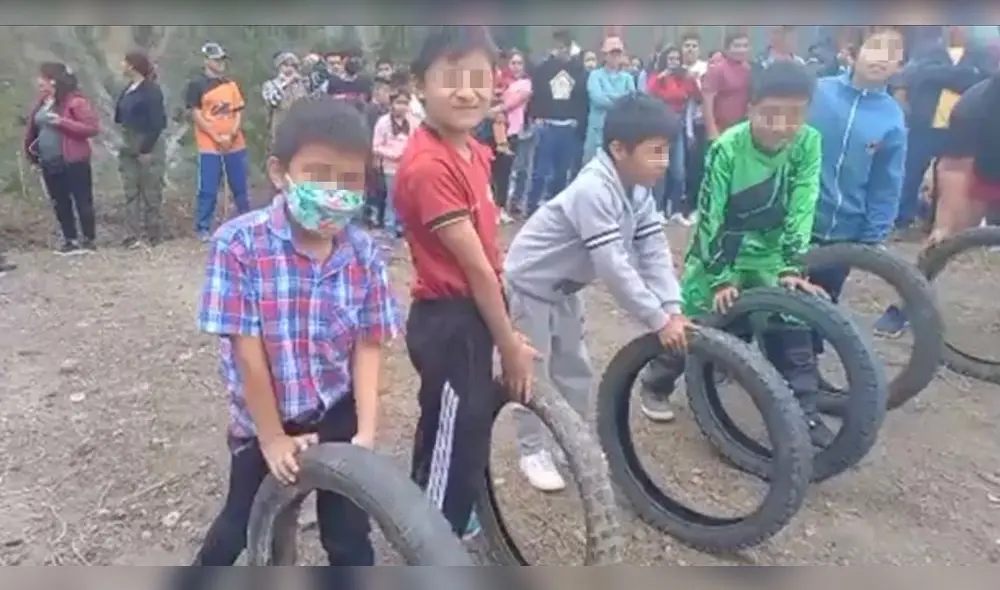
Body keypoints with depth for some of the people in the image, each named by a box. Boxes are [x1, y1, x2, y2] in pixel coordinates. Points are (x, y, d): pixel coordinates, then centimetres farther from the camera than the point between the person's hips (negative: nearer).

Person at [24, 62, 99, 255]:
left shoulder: (75, 101, -11)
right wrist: (31, 150, 12)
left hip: (73, 162, -8)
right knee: (59, 204, 12)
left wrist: (62, 122, -23)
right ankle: (70, 241, 20)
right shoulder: (43, 101, 12)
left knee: (82, 201, 1)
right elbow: (34, 128, 23)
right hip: (49, 163, 8)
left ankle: (89, 241, 9)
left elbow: (93, 127, -18)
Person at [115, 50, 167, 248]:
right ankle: (135, 234, 10)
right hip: (129, 148, 8)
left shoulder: (151, 90, -11)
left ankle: (153, 234, 9)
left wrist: (146, 149, -17)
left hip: (149, 148, -8)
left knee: (151, 193, 0)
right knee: (131, 192, 6)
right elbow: (120, 117, 16)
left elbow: (158, 123, -16)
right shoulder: (128, 90, 12)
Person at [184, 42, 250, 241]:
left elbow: (238, 112, 11)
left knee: (241, 187, 10)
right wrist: (217, 137, -13)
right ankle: (203, 229, 5)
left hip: (236, 145, 4)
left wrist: (233, 133, -6)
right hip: (209, 147, -4)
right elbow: (197, 116, -6)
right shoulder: (196, 85, -2)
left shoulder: (231, 84, 13)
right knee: (208, 190, -3)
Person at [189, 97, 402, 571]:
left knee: (348, 535, 11)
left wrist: (367, 431, -15)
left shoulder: (364, 253, -12)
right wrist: (273, 438, -12)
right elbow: (248, 351, -18)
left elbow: (368, 345, -8)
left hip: (338, 415, 1)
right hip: (262, 421, -1)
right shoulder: (240, 243, -22)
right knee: (243, 522, 21)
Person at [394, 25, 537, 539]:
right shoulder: (428, 166, -25)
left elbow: (488, 251, 6)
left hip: (470, 317, 10)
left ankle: (434, 522, 50)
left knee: (448, 435, 27)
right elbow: (477, 268, -20)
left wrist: (507, 332, 8)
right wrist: (510, 347, -12)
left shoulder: (472, 151, 4)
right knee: (459, 443, 4)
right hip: (450, 322, -10)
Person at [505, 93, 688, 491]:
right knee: (534, 373, 2)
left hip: (565, 285, 9)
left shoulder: (638, 189, -7)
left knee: (575, 369, 16)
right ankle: (533, 452, 19)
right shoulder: (594, 190, -34)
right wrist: (659, 320, -32)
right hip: (531, 282, -8)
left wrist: (674, 309, -20)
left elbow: (654, 251, -9)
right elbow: (614, 267, -37)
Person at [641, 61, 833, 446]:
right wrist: (721, 279, -20)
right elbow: (710, 217, -20)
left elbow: (802, 209, -11)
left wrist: (793, 267, -17)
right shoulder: (728, 149, -23)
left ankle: (804, 411, 13)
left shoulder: (809, 144, -14)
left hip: (768, 255, 3)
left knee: (792, 330, -2)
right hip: (720, 252, -3)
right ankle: (656, 385, 23)